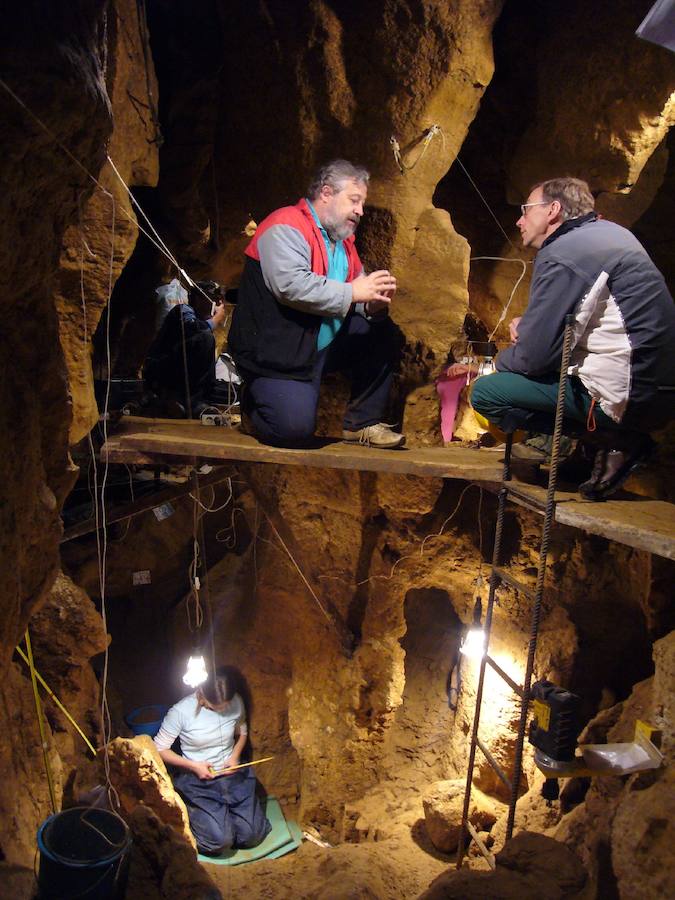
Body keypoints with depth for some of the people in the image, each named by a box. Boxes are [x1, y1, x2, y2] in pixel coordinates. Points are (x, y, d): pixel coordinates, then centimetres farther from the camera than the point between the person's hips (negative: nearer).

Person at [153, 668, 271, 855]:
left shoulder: (236, 703, -10)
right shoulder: (181, 711, -21)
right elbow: (159, 749, -11)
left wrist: (235, 756, -8)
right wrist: (193, 766, -18)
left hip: (232, 773, 4)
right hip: (197, 779, -3)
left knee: (252, 835, -7)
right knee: (220, 841, -19)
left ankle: (224, 811, 22)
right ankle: (194, 813, 12)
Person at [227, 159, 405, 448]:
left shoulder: (342, 239, 15)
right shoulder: (286, 227, -13)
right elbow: (291, 285, -28)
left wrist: (372, 305, -8)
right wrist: (353, 292, -22)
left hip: (325, 344, 9)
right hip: (276, 352, -9)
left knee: (383, 334, 2)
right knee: (295, 428, -24)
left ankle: (362, 423, 10)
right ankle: (254, 401, 11)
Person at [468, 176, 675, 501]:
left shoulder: (561, 256, -16)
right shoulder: (608, 231, 13)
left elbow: (533, 356, -17)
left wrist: (500, 361, 5)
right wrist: (529, 325, 9)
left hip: (628, 398, -10)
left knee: (484, 392, -10)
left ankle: (612, 441, -5)